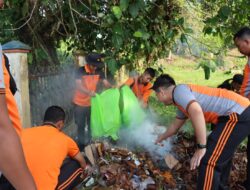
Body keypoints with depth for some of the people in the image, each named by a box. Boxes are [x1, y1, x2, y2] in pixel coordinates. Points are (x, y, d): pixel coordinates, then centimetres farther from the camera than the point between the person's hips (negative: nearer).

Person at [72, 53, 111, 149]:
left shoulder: (99, 72, -5)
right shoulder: (81, 71, -19)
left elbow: (105, 82, -9)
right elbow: (78, 85, -28)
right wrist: (89, 92, -45)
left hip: (92, 103, 4)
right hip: (80, 103, -4)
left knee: (92, 124, 15)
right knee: (81, 125, 9)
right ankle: (81, 144, 24)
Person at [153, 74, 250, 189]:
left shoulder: (179, 90, -9)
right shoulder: (182, 102, 21)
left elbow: (196, 112, -28)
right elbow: (175, 126, 38)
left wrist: (201, 148, -24)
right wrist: (161, 138, 54)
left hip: (238, 114, -10)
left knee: (209, 160, -9)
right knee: (220, 154, 27)